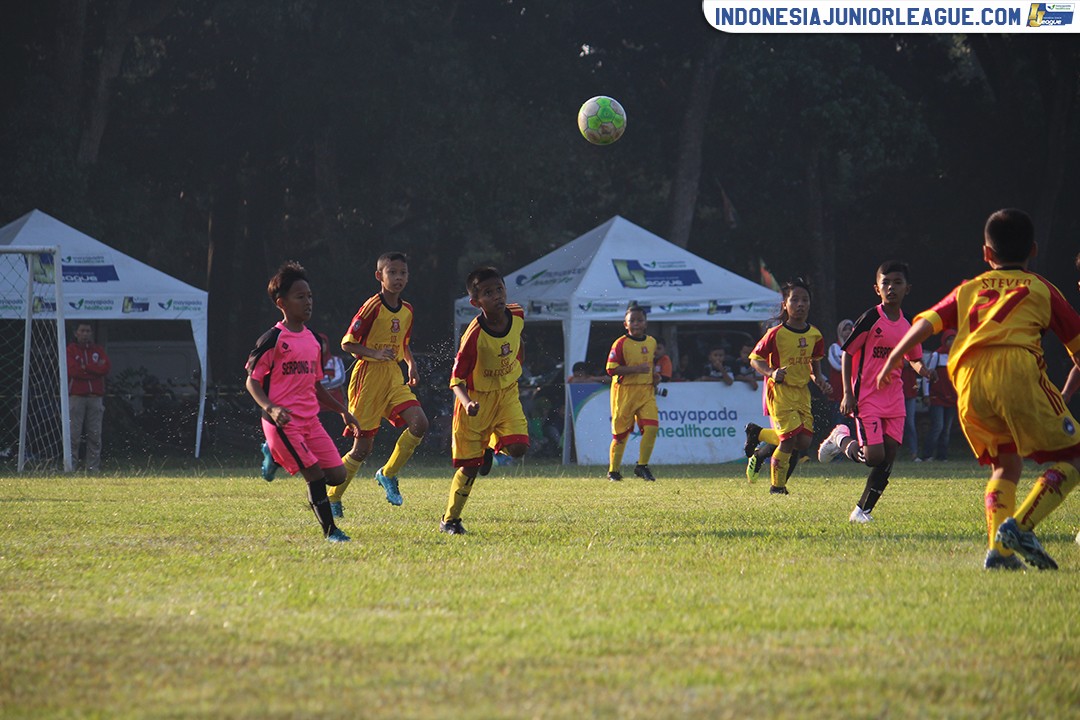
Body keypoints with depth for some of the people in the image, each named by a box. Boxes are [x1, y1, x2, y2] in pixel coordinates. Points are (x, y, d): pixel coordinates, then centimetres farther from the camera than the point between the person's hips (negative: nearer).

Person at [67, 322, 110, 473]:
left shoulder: (98, 350, 15)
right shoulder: (71, 350, 5)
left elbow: (106, 367, -2)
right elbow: (73, 370, -10)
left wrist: (84, 367, -5)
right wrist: (95, 368, -5)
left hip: (95, 396, 3)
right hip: (76, 396, -3)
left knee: (95, 435, 1)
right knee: (74, 434, -7)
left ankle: (93, 467, 3)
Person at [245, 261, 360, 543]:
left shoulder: (314, 339, 14)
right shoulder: (273, 339, -8)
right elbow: (252, 380, -8)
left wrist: (343, 412, 21)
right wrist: (270, 408, -24)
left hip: (310, 419, 7)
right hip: (283, 421, -7)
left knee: (337, 474, 0)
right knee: (315, 474, -15)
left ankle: (279, 457, 19)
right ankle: (330, 530, 0)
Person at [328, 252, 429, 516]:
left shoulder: (407, 310, 9)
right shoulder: (372, 307, -12)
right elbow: (347, 343, -11)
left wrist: (411, 364, 6)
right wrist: (376, 354, -25)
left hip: (394, 377, 6)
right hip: (368, 377, -6)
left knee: (419, 424, -16)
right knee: (363, 446, -4)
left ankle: (388, 474, 4)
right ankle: (332, 499, 13)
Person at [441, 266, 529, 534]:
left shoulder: (517, 316, -11)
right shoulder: (474, 335, -26)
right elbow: (457, 380, -22)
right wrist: (467, 403, -40)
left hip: (507, 394, 4)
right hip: (477, 399, -4)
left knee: (518, 448, -19)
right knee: (469, 467, -1)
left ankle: (492, 447, 17)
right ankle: (450, 520, 16)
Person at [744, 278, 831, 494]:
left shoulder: (814, 335, 5)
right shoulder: (776, 334, -11)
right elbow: (755, 358, -5)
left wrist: (819, 379, 1)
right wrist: (771, 373, -23)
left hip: (802, 391, 6)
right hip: (780, 390, -6)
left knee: (803, 441, -2)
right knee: (790, 439, -12)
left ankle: (757, 433, 22)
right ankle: (777, 486, 7)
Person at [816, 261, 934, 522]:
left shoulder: (909, 325, 6)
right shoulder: (871, 319, -10)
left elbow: (913, 358, 21)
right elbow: (847, 352, -6)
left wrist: (922, 370, -4)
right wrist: (848, 394, -11)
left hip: (894, 400, 5)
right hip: (867, 398, -5)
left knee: (888, 458, -1)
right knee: (874, 456, -13)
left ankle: (863, 510, 10)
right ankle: (842, 439, 16)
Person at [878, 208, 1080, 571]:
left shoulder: (968, 290, 29)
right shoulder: (1040, 289, 23)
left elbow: (926, 323, 15)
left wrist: (892, 361, 14)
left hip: (968, 380, 4)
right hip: (1016, 368, -4)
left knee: (1006, 465, 21)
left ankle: (998, 548, 1)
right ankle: (1019, 525, -18)